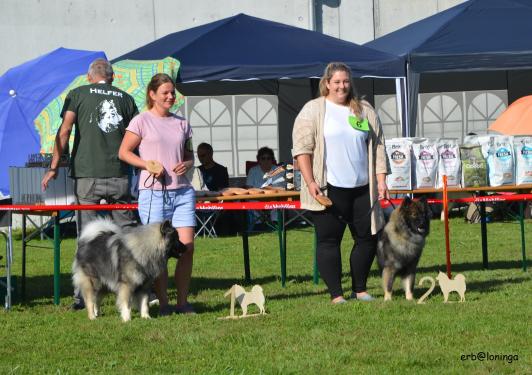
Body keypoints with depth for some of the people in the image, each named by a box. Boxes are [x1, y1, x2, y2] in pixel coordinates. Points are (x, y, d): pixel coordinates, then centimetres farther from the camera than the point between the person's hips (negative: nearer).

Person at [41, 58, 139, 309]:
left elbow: (65, 130, -4)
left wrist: (54, 167, -4)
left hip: (87, 174, -1)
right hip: (119, 175, 2)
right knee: (127, 232, 9)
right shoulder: (125, 98, 12)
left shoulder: (78, 94, 6)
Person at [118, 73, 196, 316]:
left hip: (182, 192, 4)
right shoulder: (142, 121, 1)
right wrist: (147, 164, -13)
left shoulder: (181, 124, 14)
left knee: (187, 246, -3)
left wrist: (187, 165, -2)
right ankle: (163, 303, 7)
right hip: (153, 193, -4)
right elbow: (124, 152, 1)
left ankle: (183, 302, 7)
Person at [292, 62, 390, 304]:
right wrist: (310, 182, -14)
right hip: (329, 189, -4)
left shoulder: (365, 111, 12)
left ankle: (360, 289, 19)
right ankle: (336, 295, 3)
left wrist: (381, 180, 4)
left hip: (361, 188, 4)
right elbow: (302, 148, -6)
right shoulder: (313, 111, 0)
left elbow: (378, 147, 13)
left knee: (367, 238, 6)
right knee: (329, 240, -2)